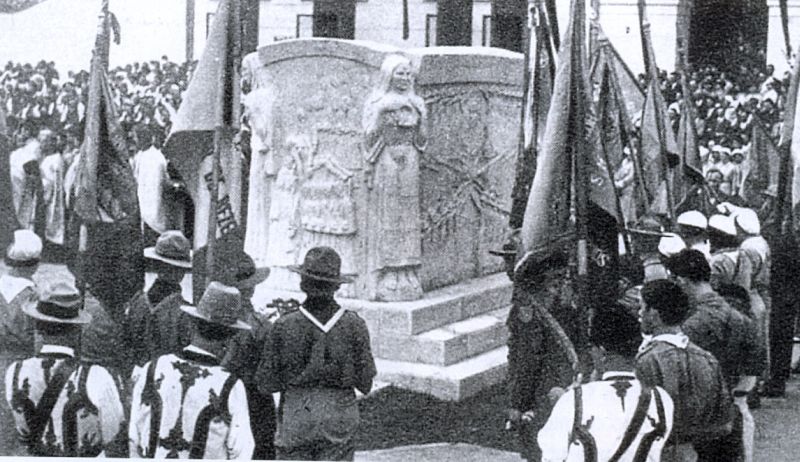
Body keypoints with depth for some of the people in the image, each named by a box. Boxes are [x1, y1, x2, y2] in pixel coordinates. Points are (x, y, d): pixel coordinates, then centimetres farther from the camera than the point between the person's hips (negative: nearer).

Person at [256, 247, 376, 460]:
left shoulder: (284, 326, -10)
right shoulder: (354, 325, -8)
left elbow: (266, 384, -5)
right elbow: (365, 384, -4)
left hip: (295, 421, 0)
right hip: (339, 421, 0)